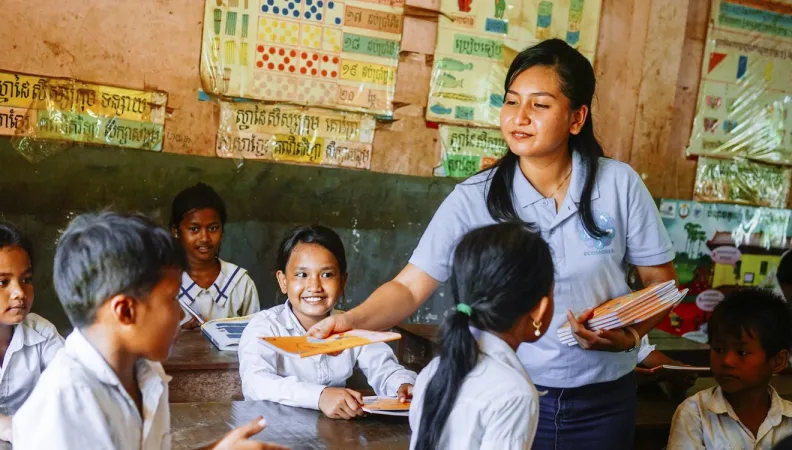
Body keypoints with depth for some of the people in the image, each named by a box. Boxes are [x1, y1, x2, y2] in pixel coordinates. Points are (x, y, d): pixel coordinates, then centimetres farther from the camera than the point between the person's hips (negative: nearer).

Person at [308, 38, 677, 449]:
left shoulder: (619, 184, -7)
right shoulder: (474, 198, -10)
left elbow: (661, 281, 1)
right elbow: (410, 286, -12)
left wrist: (631, 332, -17)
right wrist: (353, 320, -29)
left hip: (602, 402, 2)